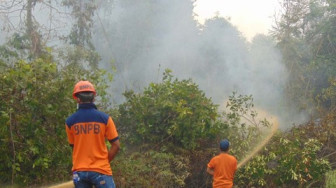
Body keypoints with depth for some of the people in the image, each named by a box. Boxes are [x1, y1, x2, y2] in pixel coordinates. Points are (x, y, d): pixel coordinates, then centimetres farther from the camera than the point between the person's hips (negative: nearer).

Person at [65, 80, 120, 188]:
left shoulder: (70, 121, 0)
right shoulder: (104, 118, -5)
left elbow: (73, 146, 8)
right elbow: (116, 146, -4)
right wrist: (105, 161, 8)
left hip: (79, 171, 3)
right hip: (100, 171, -2)